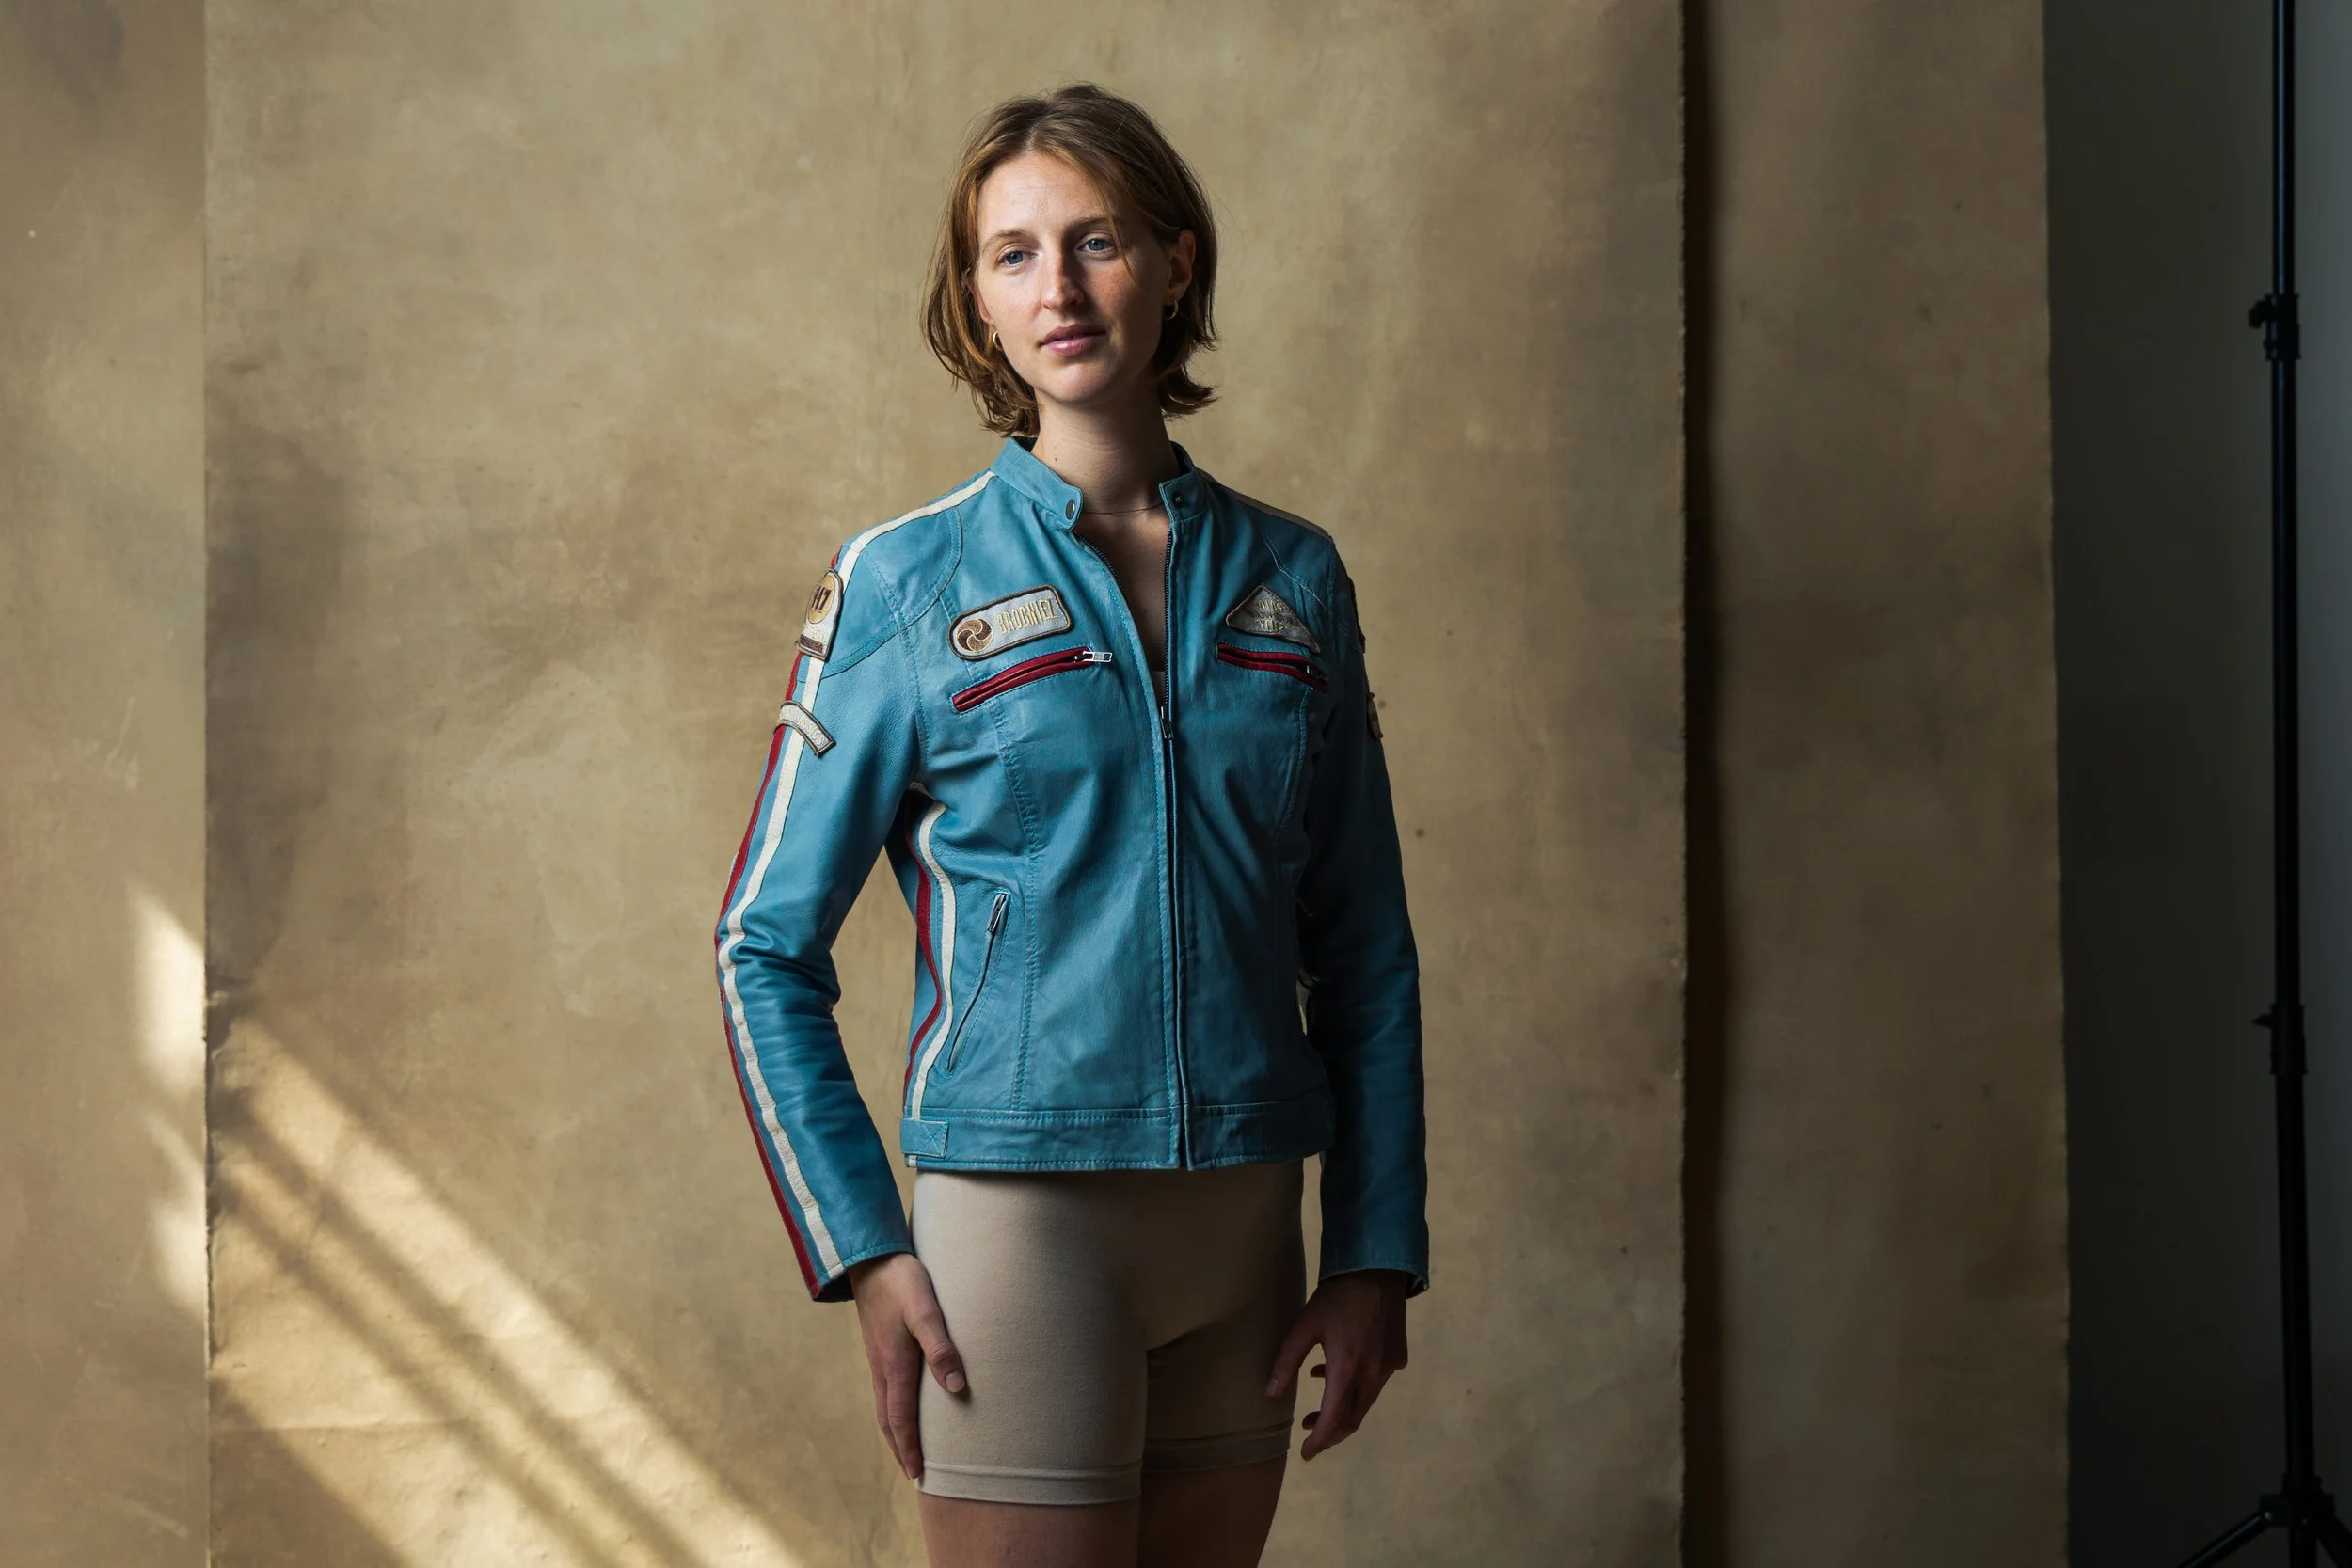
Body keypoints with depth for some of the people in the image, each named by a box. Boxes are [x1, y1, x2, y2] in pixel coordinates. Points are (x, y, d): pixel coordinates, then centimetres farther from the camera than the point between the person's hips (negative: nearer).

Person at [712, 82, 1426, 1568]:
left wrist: (1378, 1251, 5)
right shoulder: (907, 583, -2)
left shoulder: (1292, 579, 8)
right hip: (1023, 1209, -4)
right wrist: (865, 1252, -7)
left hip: (1244, 1225, 4)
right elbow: (769, 952, 0)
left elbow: (1364, 948, 11)